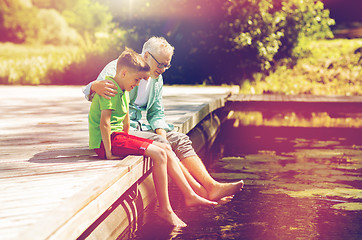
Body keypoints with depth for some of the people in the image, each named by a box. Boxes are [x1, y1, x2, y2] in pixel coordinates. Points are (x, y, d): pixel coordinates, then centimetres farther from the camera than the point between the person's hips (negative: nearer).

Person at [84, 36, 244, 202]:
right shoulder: (117, 68, -10)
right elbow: (89, 92, -18)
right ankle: (198, 191, -28)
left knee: (180, 140, -13)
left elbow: (156, 113, 15)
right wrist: (95, 86, -44)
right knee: (160, 144, -28)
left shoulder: (157, 79, 13)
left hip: (138, 127, 7)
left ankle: (212, 187, -24)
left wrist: (161, 132, -7)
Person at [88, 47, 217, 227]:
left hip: (119, 137, 10)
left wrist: (127, 141, 19)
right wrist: (109, 152, -24)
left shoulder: (124, 90, 16)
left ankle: (190, 195, 6)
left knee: (166, 149, 4)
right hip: (105, 140, -10)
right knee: (159, 154, -20)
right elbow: (104, 122, -24)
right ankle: (165, 209, -14)